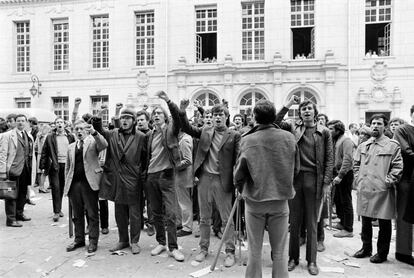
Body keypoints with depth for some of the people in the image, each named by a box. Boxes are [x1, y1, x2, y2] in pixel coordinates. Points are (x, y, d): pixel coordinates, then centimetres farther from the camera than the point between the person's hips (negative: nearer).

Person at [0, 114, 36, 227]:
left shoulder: (29, 137, 14)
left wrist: (33, 170, 11)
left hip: (26, 169, 6)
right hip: (13, 169, -6)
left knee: (23, 193, 14)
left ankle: (19, 213, 29)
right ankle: (11, 219, 9)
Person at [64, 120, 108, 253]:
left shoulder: (93, 142, 2)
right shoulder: (71, 147, 16)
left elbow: (104, 145, -21)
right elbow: (67, 167, 19)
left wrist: (93, 132, -34)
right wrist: (67, 183, 11)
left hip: (89, 183, -5)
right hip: (74, 183, 5)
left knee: (92, 214, 2)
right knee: (77, 215, 13)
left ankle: (93, 241, 12)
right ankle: (79, 239, 26)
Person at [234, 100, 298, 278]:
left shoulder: (247, 140, -13)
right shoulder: (289, 138, -7)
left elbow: (239, 173, -9)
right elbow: (295, 168, 3)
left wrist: (241, 189, 10)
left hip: (254, 199, -1)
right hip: (281, 199, 1)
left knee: (254, 250, 13)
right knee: (280, 251, 14)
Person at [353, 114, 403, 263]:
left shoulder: (393, 145, -3)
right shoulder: (363, 146, 12)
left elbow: (397, 167, -7)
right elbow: (356, 164, 17)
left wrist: (387, 181, -13)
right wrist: (358, 180, 7)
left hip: (382, 191, -4)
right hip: (364, 190, 5)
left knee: (384, 224, 6)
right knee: (365, 222, 15)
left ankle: (382, 253, 20)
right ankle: (366, 248, 29)